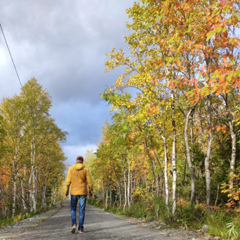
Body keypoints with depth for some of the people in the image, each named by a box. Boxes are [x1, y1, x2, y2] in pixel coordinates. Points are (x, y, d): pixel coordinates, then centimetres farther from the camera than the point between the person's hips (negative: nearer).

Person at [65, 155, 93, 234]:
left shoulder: (71, 168, -1)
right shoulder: (85, 169, -2)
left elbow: (68, 181, -4)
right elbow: (89, 182, -4)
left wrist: (66, 191, 3)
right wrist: (91, 192, 6)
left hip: (74, 192, 0)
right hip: (83, 192, 0)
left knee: (73, 209, 14)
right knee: (82, 210, 6)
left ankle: (74, 224, -7)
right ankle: (80, 228, 3)